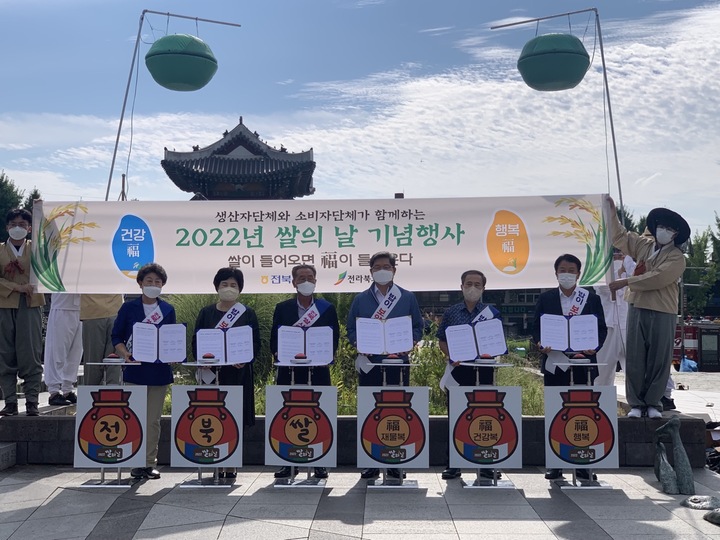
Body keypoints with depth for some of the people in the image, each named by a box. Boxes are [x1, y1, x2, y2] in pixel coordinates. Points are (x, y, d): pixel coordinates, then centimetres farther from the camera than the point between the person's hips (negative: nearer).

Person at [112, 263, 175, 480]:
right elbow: (116, 336, 3)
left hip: (159, 371, 1)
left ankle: (151, 462, 14)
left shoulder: (168, 310, 8)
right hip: (134, 370, -1)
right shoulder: (128, 308, 3)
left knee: (153, 420, 6)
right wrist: (125, 353, -14)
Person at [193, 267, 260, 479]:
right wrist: (202, 360, -10)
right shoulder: (206, 313, 10)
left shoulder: (247, 314, 7)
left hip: (239, 372, -1)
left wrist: (245, 360, -14)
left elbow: (256, 343, 4)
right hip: (212, 372, 1)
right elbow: (196, 341, 7)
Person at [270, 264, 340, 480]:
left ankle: (319, 463, 11)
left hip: (318, 370, -1)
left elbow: (334, 338, 4)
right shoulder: (282, 308, 8)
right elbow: (274, 339, 6)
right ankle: (287, 463, 12)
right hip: (289, 370, 1)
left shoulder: (327, 308, 6)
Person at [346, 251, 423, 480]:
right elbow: (351, 329, 9)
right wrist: (360, 345, -10)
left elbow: (418, 328, 8)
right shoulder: (360, 299, 9)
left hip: (398, 363, 0)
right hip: (369, 364, 1)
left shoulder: (407, 298, 8)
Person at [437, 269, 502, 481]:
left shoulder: (492, 313, 6)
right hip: (457, 370, 1)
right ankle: (453, 464, 12)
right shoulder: (451, 312, 8)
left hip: (483, 370, -1)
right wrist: (450, 356, -8)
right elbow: (442, 340, 10)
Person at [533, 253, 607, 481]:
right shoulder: (546, 298, 8)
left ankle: (583, 463, 11)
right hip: (554, 362, 1)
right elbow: (536, 327, 6)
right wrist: (540, 343, -14)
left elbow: (601, 329, 3)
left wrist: (594, 346, -16)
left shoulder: (591, 298, 5)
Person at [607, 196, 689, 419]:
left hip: (662, 313, -4)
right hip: (637, 308, 4)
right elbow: (620, 237, 20)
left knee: (659, 360, 2)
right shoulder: (644, 244, 11)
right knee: (635, 359, 4)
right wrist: (613, 212, 13)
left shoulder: (677, 257, -7)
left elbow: (657, 278, -19)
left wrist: (626, 282, -17)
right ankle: (636, 403, 11)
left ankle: (653, 403, 13)